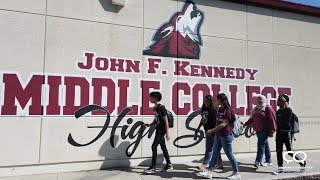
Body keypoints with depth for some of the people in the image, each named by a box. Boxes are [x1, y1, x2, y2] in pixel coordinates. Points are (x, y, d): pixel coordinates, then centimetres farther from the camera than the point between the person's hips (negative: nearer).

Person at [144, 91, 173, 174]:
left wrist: (167, 132, -18)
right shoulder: (155, 108, 11)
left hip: (162, 130, -9)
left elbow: (166, 120, -17)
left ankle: (153, 167, -3)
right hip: (158, 130, 9)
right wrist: (150, 125, 4)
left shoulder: (161, 107, -16)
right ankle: (169, 165, 25)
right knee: (163, 147, 14)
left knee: (154, 146, -9)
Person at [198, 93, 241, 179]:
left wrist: (212, 130, -18)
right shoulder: (220, 109, 10)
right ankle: (209, 172, 13)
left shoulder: (227, 110, -16)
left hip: (226, 135, -9)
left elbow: (224, 124, -20)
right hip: (218, 135, 9)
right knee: (215, 153, 9)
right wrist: (214, 132, 12)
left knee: (229, 154, 2)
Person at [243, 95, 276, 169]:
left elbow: (272, 121, -13)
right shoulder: (256, 109, 14)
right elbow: (252, 119, 19)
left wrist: (271, 132, -14)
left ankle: (258, 161, -10)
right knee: (265, 145, 15)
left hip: (264, 130, -8)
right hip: (258, 130, 8)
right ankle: (268, 161, 25)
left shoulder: (268, 109, -10)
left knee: (261, 145, -11)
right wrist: (246, 124, 8)